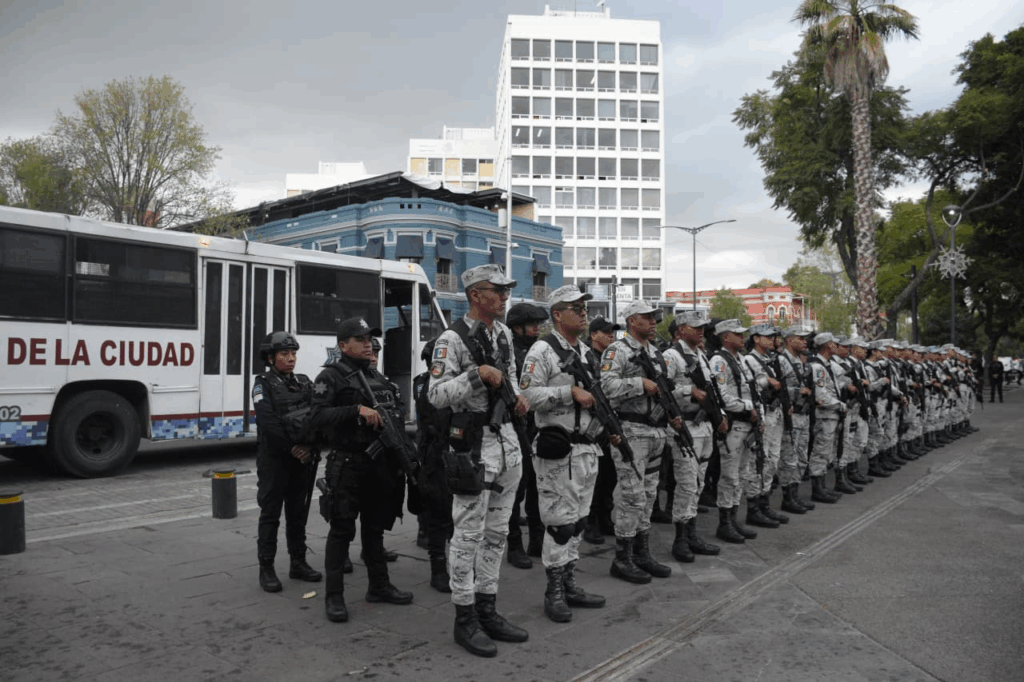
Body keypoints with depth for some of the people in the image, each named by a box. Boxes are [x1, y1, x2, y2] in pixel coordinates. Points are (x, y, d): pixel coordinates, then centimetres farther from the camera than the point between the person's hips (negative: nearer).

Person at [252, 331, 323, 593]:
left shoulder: (304, 382, 10)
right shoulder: (263, 383, -5)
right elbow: (267, 421, -16)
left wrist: (309, 447, -10)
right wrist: (291, 448, -17)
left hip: (304, 457, 5)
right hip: (274, 458, -5)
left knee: (298, 512, 12)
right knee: (271, 513, 2)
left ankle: (298, 563, 22)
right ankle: (266, 569, 10)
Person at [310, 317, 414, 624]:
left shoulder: (377, 377, 16)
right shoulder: (330, 377, -6)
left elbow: (395, 410, 25)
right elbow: (318, 416, -19)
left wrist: (392, 417, 4)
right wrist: (357, 410, -26)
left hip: (379, 463, 7)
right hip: (347, 465, -7)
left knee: (375, 527, 16)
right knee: (341, 530, 0)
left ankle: (379, 586, 28)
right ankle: (334, 596, 9)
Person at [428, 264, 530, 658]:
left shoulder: (503, 333, 12)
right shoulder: (453, 339, -13)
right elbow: (436, 396, -18)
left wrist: (517, 395, 7)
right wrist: (478, 374, -25)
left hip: (507, 438, 8)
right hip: (474, 443, -8)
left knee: (497, 533, 14)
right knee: (469, 535, 0)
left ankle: (488, 610, 26)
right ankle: (465, 620, 14)